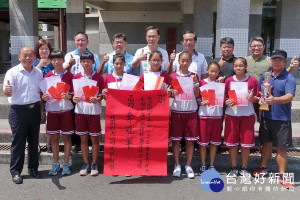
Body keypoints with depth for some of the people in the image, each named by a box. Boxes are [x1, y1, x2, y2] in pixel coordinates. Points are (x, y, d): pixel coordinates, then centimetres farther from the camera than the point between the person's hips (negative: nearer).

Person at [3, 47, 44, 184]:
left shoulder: (38, 73, 9)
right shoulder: (12, 72, -7)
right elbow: (8, 93, -17)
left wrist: (41, 109, 11)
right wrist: (7, 91, -40)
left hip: (35, 109, 5)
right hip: (19, 111, -4)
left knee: (34, 141, 12)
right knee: (18, 142, 2)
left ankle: (33, 168, 26)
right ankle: (15, 171, 15)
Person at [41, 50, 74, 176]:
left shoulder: (69, 75, 0)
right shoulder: (47, 76, 6)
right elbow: (43, 93, 10)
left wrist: (69, 96, -19)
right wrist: (43, 97, -11)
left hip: (66, 110, -2)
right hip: (52, 110, 2)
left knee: (66, 137, 4)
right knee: (54, 137, 9)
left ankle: (66, 164, 15)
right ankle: (56, 164, 20)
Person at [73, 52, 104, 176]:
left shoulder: (98, 77, 0)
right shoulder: (76, 77, 6)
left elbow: (102, 95, 2)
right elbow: (73, 93, 12)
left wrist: (97, 99, -18)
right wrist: (74, 98, -9)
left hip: (94, 111, -2)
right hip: (80, 110, 2)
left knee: (94, 138, 4)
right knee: (83, 138, 9)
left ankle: (94, 164, 17)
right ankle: (85, 164, 21)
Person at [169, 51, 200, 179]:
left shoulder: (194, 76, 7)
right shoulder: (173, 76, 4)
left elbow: (196, 95, 0)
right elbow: (169, 94, 6)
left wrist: (195, 82, -12)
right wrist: (172, 93, -15)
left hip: (191, 111, 1)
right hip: (176, 110, 0)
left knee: (190, 139, 2)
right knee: (175, 139, 2)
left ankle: (188, 166, 14)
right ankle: (177, 165, 16)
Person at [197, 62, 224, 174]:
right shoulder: (202, 82, 3)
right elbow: (197, 99, 2)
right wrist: (201, 103, -17)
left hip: (217, 115, 2)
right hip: (204, 115, -2)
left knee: (214, 142, 8)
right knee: (203, 142, 2)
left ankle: (212, 165, 20)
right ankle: (203, 165, 14)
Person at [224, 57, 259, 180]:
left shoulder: (252, 80, 0)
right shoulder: (228, 80, 3)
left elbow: (256, 99, 6)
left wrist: (252, 98, -15)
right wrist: (226, 102, -12)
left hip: (247, 115, -1)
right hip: (231, 114, 1)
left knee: (246, 143, 4)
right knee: (232, 143, 6)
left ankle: (244, 168, 21)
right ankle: (234, 168, 21)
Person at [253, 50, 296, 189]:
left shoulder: (289, 78, -7)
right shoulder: (265, 76, 8)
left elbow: (289, 97, -21)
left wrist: (275, 100, -38)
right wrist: (259, 99, -4)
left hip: (282, 118, -4)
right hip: (266, 116, 4)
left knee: (281, 147, 3)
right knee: (266, 143, 16)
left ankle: (282, 175, 15)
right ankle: (263, 168, 32)